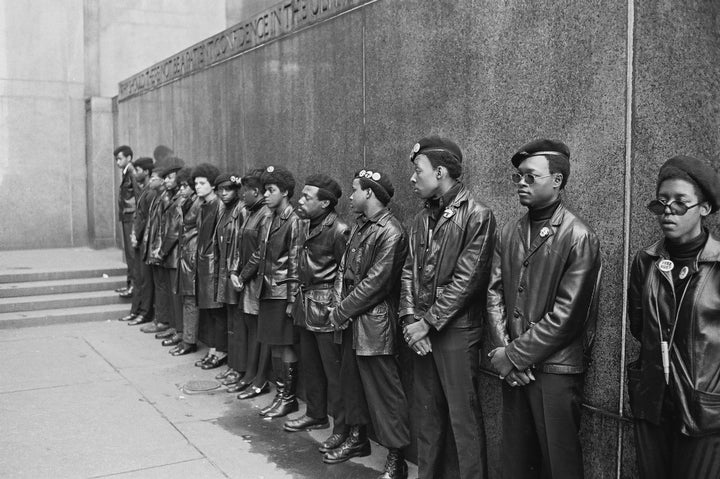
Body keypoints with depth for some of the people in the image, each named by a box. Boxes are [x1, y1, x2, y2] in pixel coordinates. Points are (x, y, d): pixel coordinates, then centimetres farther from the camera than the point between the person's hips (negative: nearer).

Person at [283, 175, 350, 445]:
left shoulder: (338, 230, -17)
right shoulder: (305, 224, 9)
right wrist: (299, 296, 16)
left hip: (326, 308, -9)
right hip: (305, 304, 9)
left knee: (334, 370, -1)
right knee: (309, 364, 19)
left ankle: (342, 430, 9)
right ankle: (316, 415, 35)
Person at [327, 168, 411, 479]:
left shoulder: (390, 232, -15)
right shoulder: (359, 227, 13)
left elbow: (376, 282, -19)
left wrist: (341, 312, -12)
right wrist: (339, 307, -1)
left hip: (374, 325, -9)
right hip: (351, 322, 9)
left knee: (384, 392, -1)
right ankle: (357, 438, 37)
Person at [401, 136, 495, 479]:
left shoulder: (477, 216, -11)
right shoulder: (422, 219, 12)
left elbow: (466, 280, -16)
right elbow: (409, 271, 9)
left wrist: (428, 323, -14)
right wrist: (410, 319, -4)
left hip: (456, 331, -7)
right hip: (421, 330, 7)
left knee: (463, 418, 1)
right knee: (427, 412, 16)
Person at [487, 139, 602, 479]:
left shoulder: (578, 237, -11)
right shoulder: (510, 233, 8)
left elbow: (566, 316, -16)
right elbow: (494, 293, 5)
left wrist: (515, 355, -13)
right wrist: (503, 349, -8)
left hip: (556, 370, -5)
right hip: (514, 367, 5)